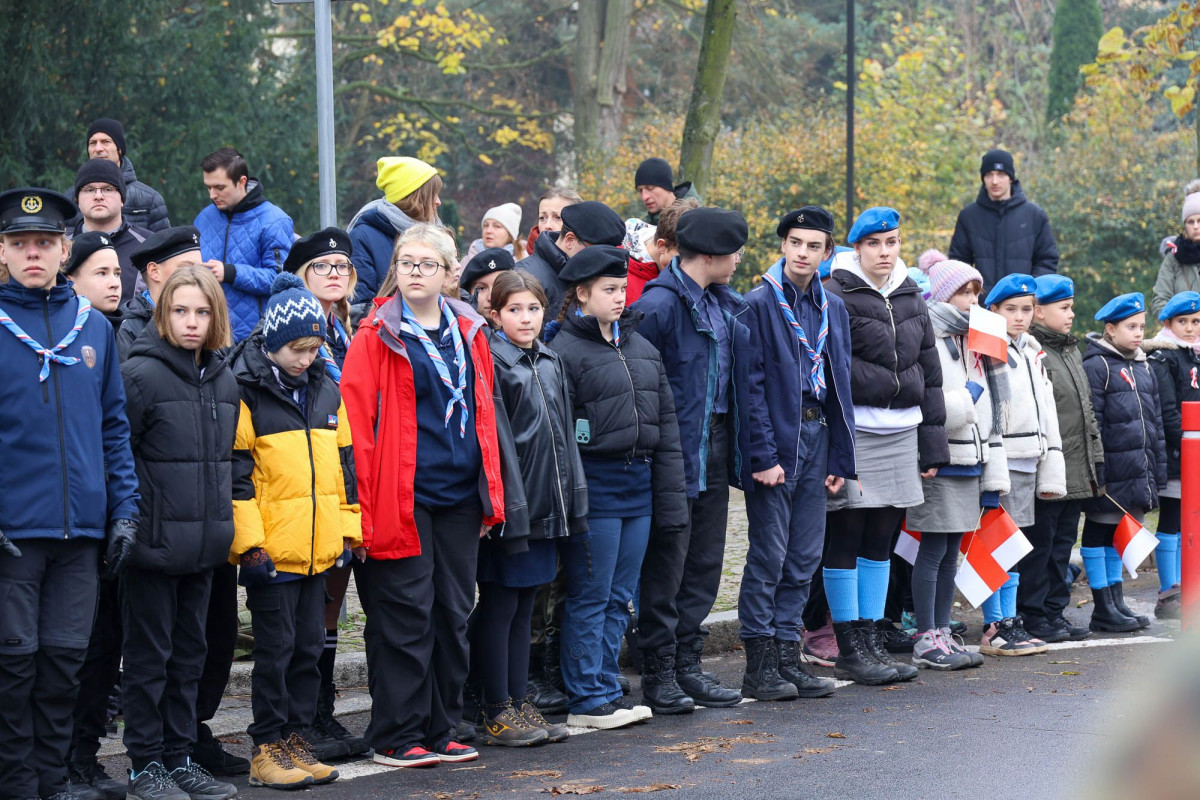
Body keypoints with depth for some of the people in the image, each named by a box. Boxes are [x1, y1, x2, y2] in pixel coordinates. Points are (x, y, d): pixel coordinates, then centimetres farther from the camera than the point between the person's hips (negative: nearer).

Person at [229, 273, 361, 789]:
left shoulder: (326, 391, 12)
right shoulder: (245, 393, -8)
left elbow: (345, 463, 17)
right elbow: (236, 472, -11)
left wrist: (348, 528, 13)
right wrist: (249, 540, -14)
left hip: (318, 547, 6)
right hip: (272, 548, -6)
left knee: (309, 645, 10)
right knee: (276, 646, -2)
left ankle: (297, 738, 19)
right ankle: (267, 748, 6)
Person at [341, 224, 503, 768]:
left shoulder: (468, 333, 12)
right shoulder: (377, 336, -3)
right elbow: (357, 420, -8)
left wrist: (491, 494, 13)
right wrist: (363, 504, -14)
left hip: (460, 496, 5)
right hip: (402, 498, -5)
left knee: (453, 614, 9)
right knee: (407, 616, -3)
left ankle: (440, 730, 19)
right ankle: (397, 737, 6)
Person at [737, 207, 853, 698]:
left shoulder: (832, 309, 12)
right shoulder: (760, 304, -7)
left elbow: (839, 384, 16)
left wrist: (840, 457, 10)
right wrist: (763, 454, -16)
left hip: (817, 437, 6)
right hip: (777, 439, -6)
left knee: (805, 557, 7)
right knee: (769, 554, -4)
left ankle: (787, 654, 14)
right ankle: (759, 664, 1)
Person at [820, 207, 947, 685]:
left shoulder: (910, 298, 12)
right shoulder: (837, 298, -8)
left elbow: (930, 371, 17)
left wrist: (932, 446, 12)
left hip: (901, 433, 6)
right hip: (854, 432, -6)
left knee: (880, 540, 11)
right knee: (846, 540, -1)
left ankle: (873, 642, 18)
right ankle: (849, 651, 5)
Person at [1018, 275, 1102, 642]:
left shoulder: (1072, 351, 19)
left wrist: (1096, 459, 19)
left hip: (1076, 473, 9)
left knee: (1062, 543, 12)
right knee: (1038, 543, -2)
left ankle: (1055, 611, 19)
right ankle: (1033, 615, 5)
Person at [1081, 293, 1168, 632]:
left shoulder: (1144, 368, 16)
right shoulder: (1097, 366, -9)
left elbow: (1155, 422, 20)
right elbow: (1090, 424, -14)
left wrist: (1159, 470, 16)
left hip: (1137, 474, 8)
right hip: (1110, 474, -8)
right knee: (1098, 534, 1)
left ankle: (1116, 602, 20)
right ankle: (1103, 608, 4)